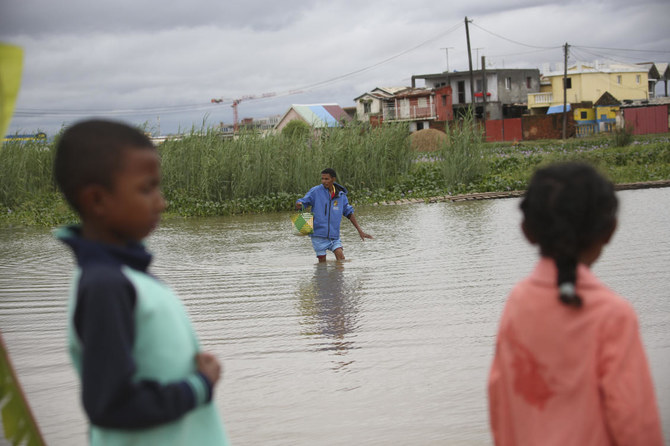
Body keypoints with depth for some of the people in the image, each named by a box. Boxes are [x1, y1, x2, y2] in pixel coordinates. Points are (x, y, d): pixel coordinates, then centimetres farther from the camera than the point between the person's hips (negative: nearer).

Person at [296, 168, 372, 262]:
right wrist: (299, 204, -32)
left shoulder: (341, 195, 6)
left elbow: (349, 213, 14)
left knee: (341, 259, -9)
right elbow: (302, 202, -5)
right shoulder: (315, 191, -3)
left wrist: (360, 231, 13)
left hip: (334, 235, 3)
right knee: (323, 262, 1)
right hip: (319, 235, -2)